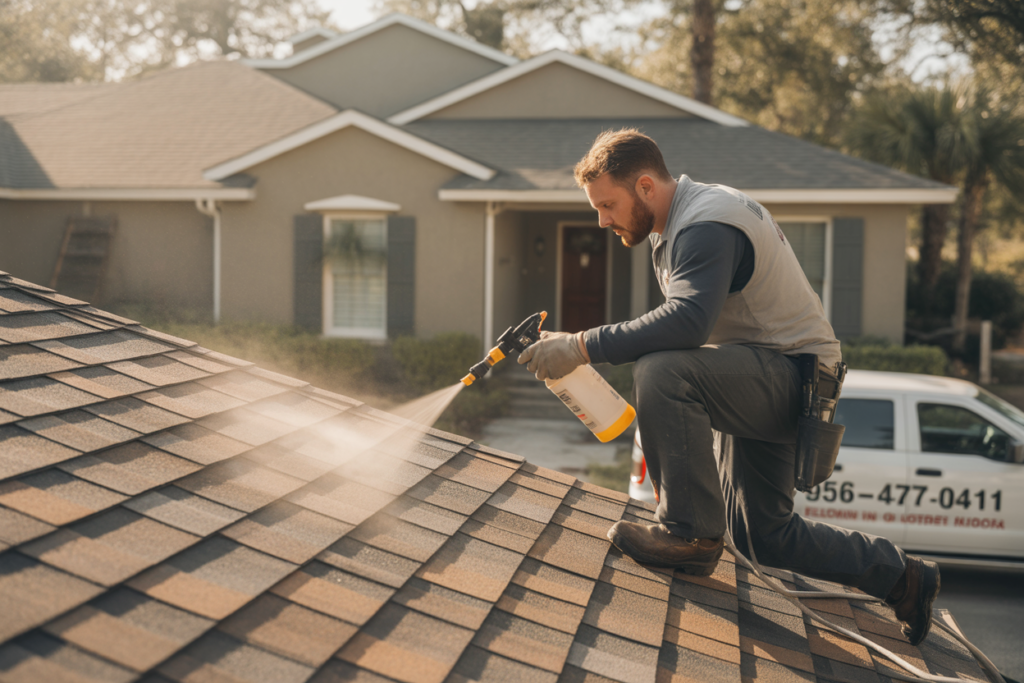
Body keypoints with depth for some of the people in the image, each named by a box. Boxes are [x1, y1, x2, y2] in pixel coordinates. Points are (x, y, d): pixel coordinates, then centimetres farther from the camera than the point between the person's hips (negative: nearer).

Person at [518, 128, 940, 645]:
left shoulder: (706, 225, -22)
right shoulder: (679, 222, 12)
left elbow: (687, 321, -39)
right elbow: (692, 323, 19)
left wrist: (584, 346, -38)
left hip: (791, 374, -11)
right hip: (760, 384, 11)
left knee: (661, 370, -34)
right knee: (765, 536, 14)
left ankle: (690, 533, -24)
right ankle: (902, 578, 30)